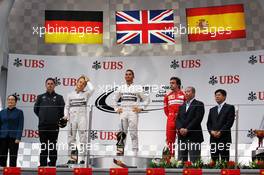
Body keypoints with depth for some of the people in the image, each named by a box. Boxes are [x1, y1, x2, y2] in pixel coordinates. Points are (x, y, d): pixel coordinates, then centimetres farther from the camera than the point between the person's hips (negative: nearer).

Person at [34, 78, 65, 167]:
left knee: (53, 147, 2)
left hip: (54, 126, -1)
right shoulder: (40, 97, 11)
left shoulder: (59, 97, 7)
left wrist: (57, 118, 6)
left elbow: (63, 110, 7)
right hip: (42, 126, 2)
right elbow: (36, 109, 15)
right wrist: (42, 117, 13)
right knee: (43, 147, 5)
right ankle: (42, 165, 10)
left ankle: (52, 164, 7)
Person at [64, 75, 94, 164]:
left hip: (82, 117, -2)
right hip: (72, 118, 2)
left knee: (83, 137, -5)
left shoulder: (86, 94, 8)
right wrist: (66, 115, -4)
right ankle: (71, 158, 7)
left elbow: (92, 89, -13)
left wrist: (88, 81, 1)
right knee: (71, 138, 2)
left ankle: (82, 158, -4)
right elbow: (67, 107, 12)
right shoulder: (70, 95, 13)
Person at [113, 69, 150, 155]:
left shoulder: (138, 88, 4)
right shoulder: (121, 88, 13)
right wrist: (116, 109, 12)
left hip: (133, 112, -3)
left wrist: (141, 108, -1)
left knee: (133, 133, -5)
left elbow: (146, 99, 6)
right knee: (122, 132, 3)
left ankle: (135, 152, -1)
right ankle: (120, 150, 7)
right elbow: (115, 99, 23)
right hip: (123, 112, 3)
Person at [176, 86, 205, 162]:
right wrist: (180, 128, -7)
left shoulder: (199, 104, 2)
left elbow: (197, 119, -9)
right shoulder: (182, 106, 21)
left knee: (194, 161, -7)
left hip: (194, 136, -6)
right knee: (181, 160, 4)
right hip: (182, 137, 6)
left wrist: (187, 129, -14)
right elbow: (178, 119, 12)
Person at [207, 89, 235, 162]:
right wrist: (211, 131, -6)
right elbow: (209, 123, 14)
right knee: (214, 160, 3)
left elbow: (229, 122, -6)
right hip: (213, 138, 5)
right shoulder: (212, 110, 21)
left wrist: (220, 132, -13)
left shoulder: (230, 107, 4)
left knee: (224, 160, -6)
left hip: (224, 138, -5)